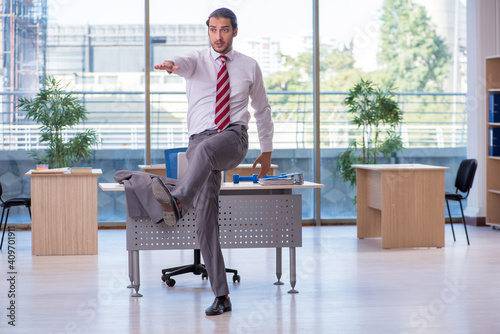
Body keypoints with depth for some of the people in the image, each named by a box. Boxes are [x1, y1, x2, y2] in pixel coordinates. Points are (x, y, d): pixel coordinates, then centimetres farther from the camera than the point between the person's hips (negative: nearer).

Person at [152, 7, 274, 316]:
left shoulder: (249, 66, 13)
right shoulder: (197, 60, 10)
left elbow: (263, 109, 24)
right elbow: (185, 63, -17)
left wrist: (267, 151, 25)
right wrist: (172, 65, -42)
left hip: (233, 138, -1)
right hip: (200, 138, 1)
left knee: (205, 149, -40)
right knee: (206, 219, -6)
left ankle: (177, 201, -65)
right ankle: (221, 296, -1)